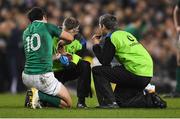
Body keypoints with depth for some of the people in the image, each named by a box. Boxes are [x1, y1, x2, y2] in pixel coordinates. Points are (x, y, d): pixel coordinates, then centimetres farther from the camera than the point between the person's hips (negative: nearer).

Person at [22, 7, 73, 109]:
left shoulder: (26, 32, 17)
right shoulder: (47, 27, 2)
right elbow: (70, 38, 14)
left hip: (26, 77, 6)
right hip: (43, 76, -6)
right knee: (68, 103, 4)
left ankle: (35, 94, 5)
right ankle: (39, 95, -15)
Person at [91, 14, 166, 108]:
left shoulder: (111, 37, -5)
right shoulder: (124, 34, 21)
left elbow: (104, 61, -7)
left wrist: (96, 45, 8)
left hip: (136, 75, -9)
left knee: (97, 71, -3)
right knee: (119, 100, 19)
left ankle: (109, 102, -10)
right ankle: (151, 100, 8)